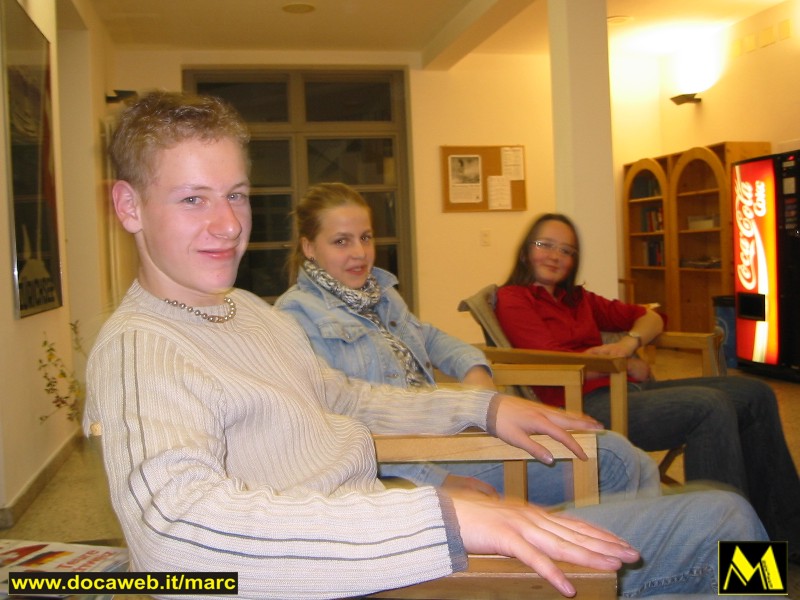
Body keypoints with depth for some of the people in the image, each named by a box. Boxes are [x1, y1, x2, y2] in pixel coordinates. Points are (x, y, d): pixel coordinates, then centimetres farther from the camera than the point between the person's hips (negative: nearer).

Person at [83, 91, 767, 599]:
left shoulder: (259, 313, 14)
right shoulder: (136, 348, -15)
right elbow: (178, 526, -33)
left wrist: (482, 405, 16)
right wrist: (445, 518, -39)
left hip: (397, 541, 9)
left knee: (721, 515, 8)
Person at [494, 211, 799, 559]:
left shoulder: (577, 299, 24)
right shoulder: (512, 299, 2)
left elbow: (650, 318, 24)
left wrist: (629, 343, 1)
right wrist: (626, 366, -2)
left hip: (624, 390, 9)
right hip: (583, 406, -9)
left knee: (754, 394, 3)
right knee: (710, 407, -26)